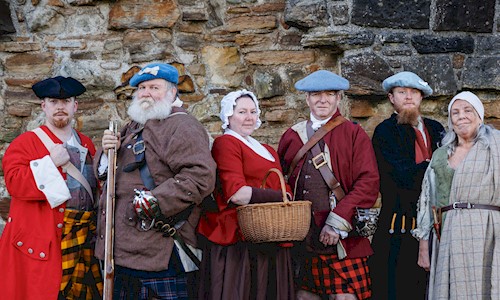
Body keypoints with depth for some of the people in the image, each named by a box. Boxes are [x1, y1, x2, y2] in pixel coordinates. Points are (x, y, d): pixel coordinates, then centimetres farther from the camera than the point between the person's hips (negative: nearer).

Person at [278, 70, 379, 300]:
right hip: (302, 240, 3)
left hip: (343, 241, -3)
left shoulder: (354, 134, 2)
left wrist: (338, 222, -14)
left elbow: (368, 182, -7)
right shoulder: (293, 136, 12)